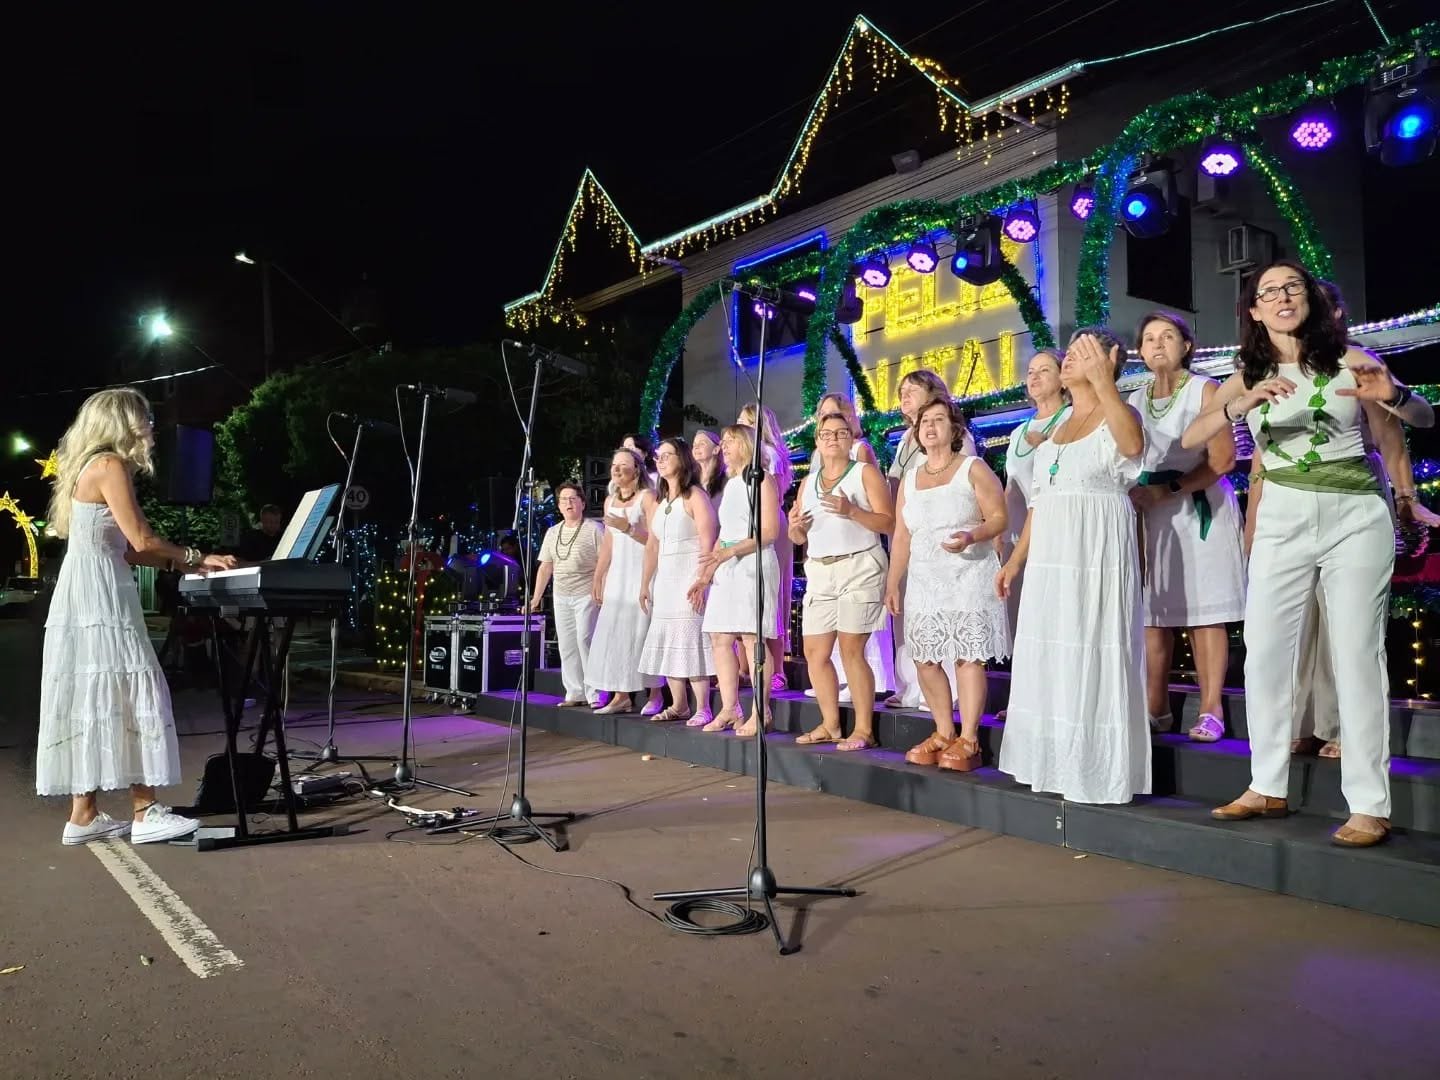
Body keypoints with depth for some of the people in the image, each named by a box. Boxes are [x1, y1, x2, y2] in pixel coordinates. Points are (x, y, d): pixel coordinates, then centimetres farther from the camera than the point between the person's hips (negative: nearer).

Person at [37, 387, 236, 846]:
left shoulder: (91, 467, 20)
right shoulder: (110, 465, -10)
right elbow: (140, 541, -16)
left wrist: (181, 563, 10)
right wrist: (195, 557, -4)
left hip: (85, 597, 10)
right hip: (99, 598, -10)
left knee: (92, 699, 9)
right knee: (128, 695, -9)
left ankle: (83, 816, 12)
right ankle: (144, 813, -7)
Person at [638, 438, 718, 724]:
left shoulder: (695, 495, -7)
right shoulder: (657, 500, 17)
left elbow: (708, 543, -14)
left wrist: (701, 581, -23)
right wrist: (645, 583, 16)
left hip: (689, 577, -8)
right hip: (664, 579, 8)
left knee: (691, 641, -10)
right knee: (666, 643, 8)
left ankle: (702, 709, -5)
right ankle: (679, 706, 17)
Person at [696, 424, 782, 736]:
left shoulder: (761, 480, -1)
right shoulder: (730, 485, 22)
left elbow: (770, 531, -10)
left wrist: (730, 552, -19)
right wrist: (707, 573, 14)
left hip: (753, 563, -8)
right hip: (726, 569, 8)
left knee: (752, 638, -10)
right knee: (720, 638, 3)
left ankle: (760, 712, -6)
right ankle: (729, 710, 7)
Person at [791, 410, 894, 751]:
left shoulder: (865, 472, 2)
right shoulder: (809, 481, 19)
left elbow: (888, 522, -7)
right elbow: (799, 538, 20)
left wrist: (851, 511, -21)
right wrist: (795, 526, -4)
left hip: (859, 567, -6)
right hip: (819, 571, 6)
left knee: (851, 650, -11)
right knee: (815, 653, 5)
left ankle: (864, 729, -3)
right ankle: (830, 725, 16)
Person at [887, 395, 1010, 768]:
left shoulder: (973, 469, 1)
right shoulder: (910, 479, 17)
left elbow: (999, 518, -6)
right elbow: (902, 536, 16)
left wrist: (972, 537, -25)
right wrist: (893, 583, 12)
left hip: (968, 577, -5)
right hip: (924, 580, 6)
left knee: (967, 656, -8)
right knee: (925, 658, 2)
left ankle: (968, 741, -4)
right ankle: (943, 734, 14)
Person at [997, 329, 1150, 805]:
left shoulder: (1114, 414, -3)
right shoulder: (1055, 425, 18)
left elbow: (1133, 444, -29)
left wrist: (1102, 381, -33)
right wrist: (1016, 558, 15)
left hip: (1096, 550, -7)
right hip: (1049, 553, 8)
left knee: (1092, 651, -6)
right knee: (1050, 654, 10)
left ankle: (1097, 771, 3)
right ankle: (1055, 762, 21)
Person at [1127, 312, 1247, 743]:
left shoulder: (1205, 390, 0)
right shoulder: (1135, 401, 14)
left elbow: (1223, 458, -10)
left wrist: (1168, 490, -15)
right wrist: (1137, 496, -2)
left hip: (1200, 509, -4)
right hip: (1151, 514, 4)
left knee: (1204, 613, -5)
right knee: (1153, 616, 1)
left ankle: (1210, 712, -2)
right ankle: (1156, 709, 7)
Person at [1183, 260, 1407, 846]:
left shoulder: (1349, 360, 1)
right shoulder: (1246, 377, 7)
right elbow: (1190, 437, -9)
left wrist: (1392, 396, -16)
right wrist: (1241, 405, -27)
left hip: (1355, 516, -3)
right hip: (1282, 520, 3)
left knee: (1356, 655, -4)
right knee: (1264, 652, 3)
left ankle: (1370, 805, 2)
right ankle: (1268, 787, 15)